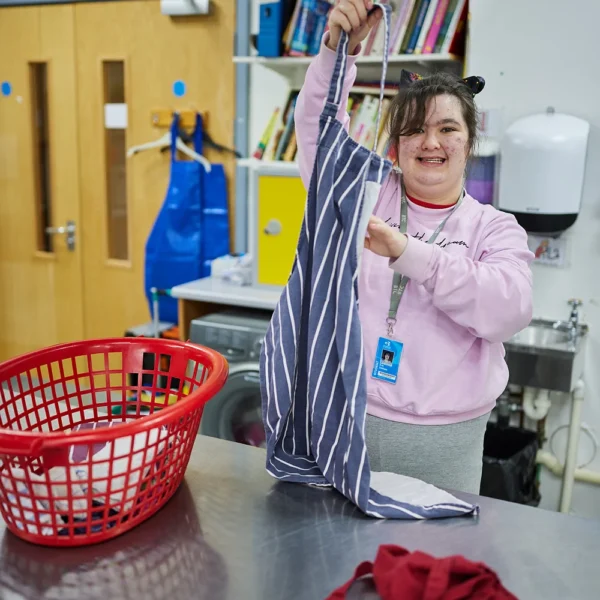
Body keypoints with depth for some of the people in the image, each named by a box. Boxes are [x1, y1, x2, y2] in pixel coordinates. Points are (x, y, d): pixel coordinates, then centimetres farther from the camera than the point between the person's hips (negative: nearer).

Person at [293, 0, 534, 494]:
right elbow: (318, 125, -6)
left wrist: (408, 252, -22)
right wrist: (338, 49, -23)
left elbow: (509, 309, -14)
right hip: (344, 421, 1)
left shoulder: (496, 229, 4)